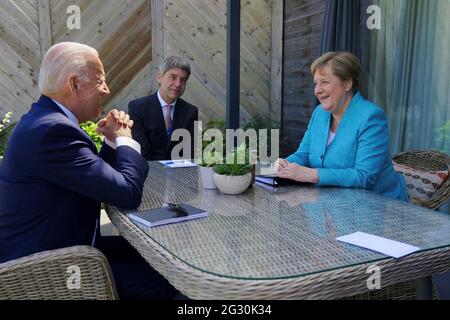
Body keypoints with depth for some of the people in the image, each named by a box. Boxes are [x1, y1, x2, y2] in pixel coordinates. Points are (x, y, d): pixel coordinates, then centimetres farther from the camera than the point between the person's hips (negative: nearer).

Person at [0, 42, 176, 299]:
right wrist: (125, 139, -9)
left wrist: (113, 141, 0)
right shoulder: (53, 129, -26)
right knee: (165, 281, -11)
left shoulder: (45, 118, 7)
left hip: (47, 251, 10)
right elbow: (128, 194, -26)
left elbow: (99, 176, 15)